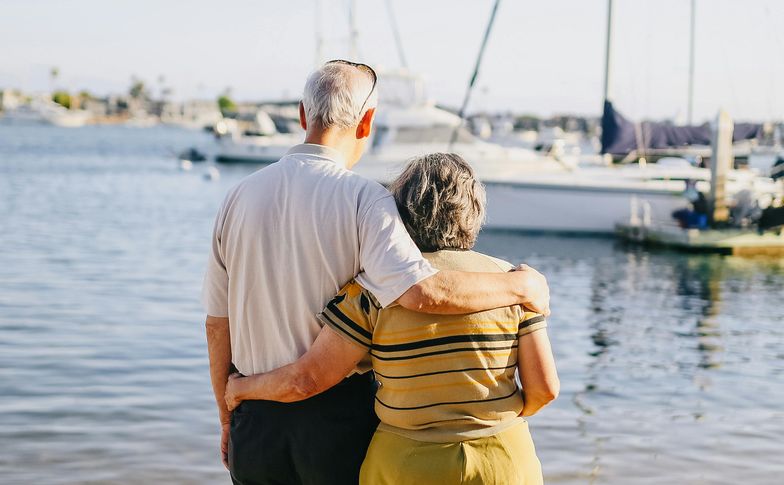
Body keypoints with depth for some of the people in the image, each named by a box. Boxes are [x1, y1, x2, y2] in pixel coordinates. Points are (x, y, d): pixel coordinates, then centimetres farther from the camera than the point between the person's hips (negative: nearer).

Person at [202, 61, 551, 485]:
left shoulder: (240, 197, 2)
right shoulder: (363, 199, -14)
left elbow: (217, 324, 7)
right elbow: (423, 292, -29)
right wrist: (522, 286, -14)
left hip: (257, 422, 4)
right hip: (339, 418, -4)